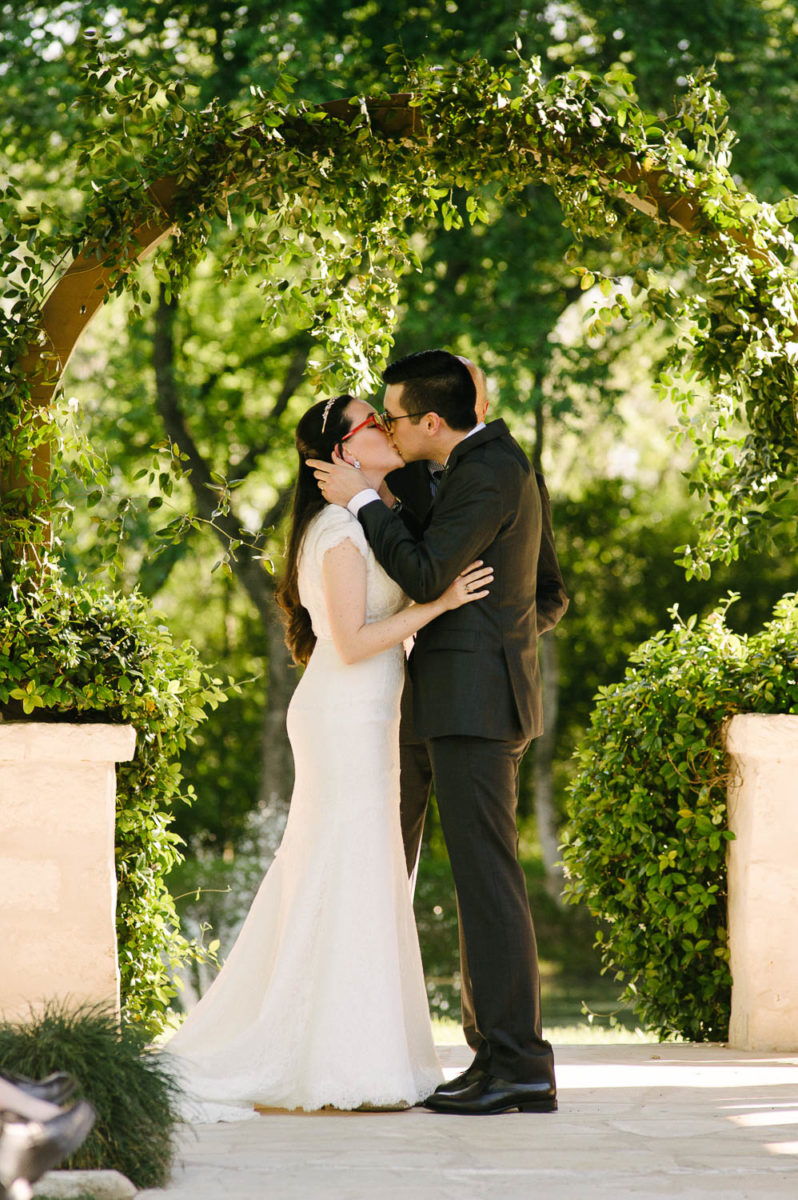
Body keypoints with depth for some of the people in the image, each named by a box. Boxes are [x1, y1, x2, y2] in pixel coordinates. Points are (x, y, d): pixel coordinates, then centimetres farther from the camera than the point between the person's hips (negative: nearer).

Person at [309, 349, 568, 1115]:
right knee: (483, 880, 9)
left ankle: (517, 1065, -12)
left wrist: (360, 500, -12)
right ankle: (504, 1056, 9)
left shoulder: (487, 474, -13)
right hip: (485, 700, 11)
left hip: (472, 702, -11)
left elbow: (424, 574, -21)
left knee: (486, 878, -11)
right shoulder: (498, 466, 18)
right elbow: (549, 595, 23)